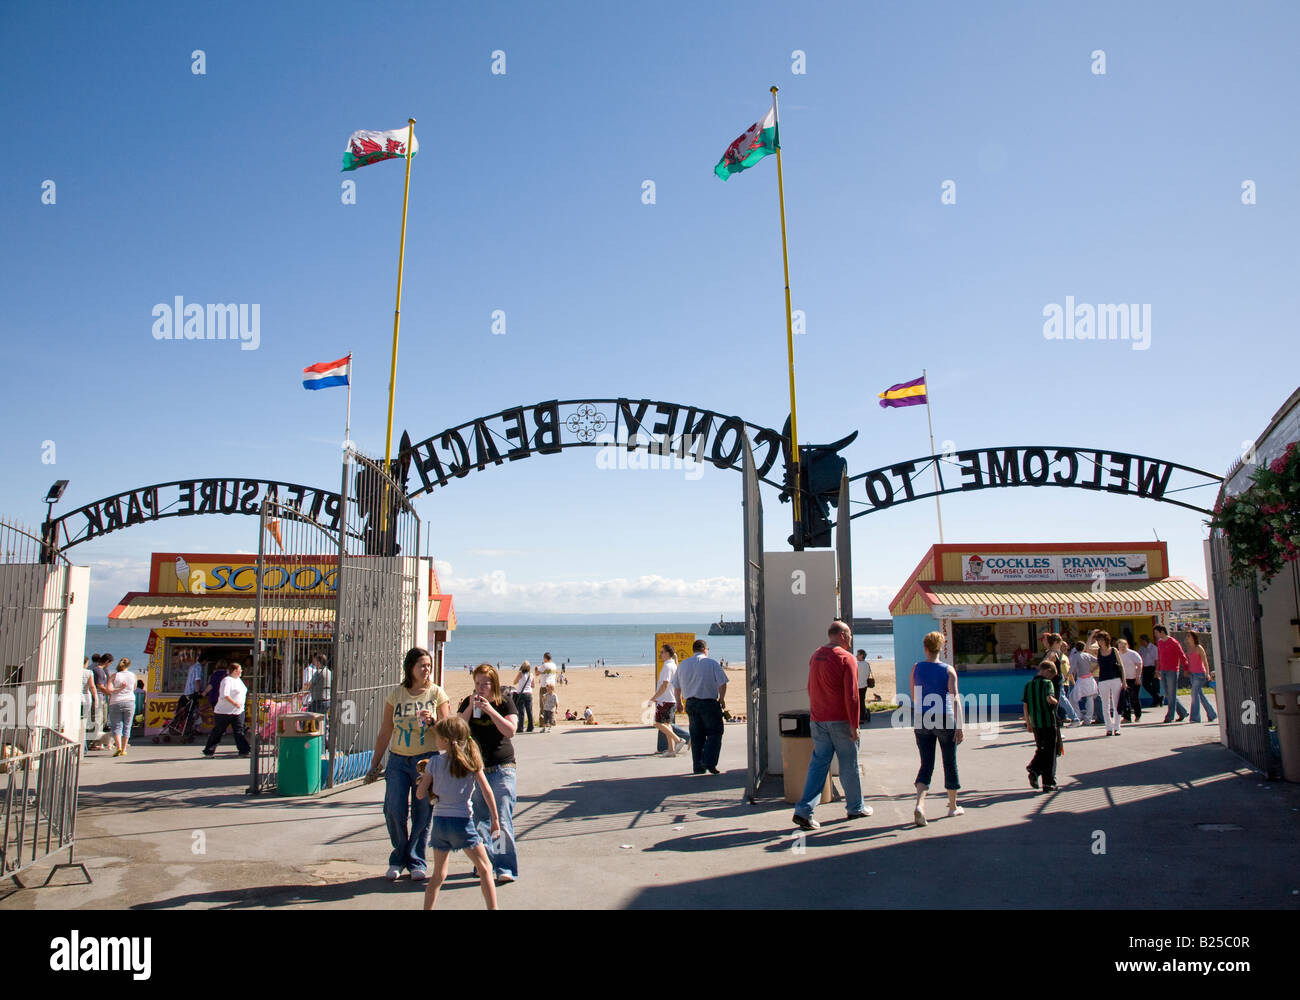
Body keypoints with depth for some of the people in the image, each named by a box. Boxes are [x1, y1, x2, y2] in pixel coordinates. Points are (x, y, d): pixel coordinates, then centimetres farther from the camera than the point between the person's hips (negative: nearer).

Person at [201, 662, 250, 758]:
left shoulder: (238, 680, 13)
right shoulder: (227, 680, -15)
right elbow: (225, 695, -25)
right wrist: (234, 703, -29)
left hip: (238, 711, 8)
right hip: (224, 712, -7)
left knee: (239, 731, 3)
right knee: (218, 732, 3)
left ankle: (244, 751, 2)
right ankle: (208, 751, 15)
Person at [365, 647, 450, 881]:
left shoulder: (436, 693, 1)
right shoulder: (395, 695, 5)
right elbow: (385, 732, 10)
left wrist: (432, 721, -18)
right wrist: (374, 765, 11)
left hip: (427, 759, -1)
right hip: (398, 760, 1)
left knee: (422, 814, 2)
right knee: (394, 811, -4)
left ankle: (416, 862, 19)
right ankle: (398, 859, 19)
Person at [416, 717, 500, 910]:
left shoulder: (434, 762, -1)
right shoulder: (471, 760, -2)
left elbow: (420, 794, 2)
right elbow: (486, 790, -5)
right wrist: (495, 818, 0)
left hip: (439, 820, 2)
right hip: (462, 821, -2)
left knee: (438, 874, 16)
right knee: (484, 868, 6)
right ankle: (492, 907, 1)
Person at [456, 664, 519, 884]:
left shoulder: (505, 702, -3)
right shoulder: (468, 703, 6)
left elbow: (511, 730, -15)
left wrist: (490, 710, -21)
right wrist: (470, 708, -15)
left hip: (502, 769, -4)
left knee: (502, 820, -9)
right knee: (479, 820, 9)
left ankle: (506, 868, -5)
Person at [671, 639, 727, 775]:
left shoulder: (683, 664, 9)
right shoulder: (712, 663, -5)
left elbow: (676, 686, 14)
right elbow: (722, 684, -10)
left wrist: (679, 701, 27)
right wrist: (721, 699, 4)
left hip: (691, 703, 5)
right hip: (709, 703, -5)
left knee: (696, 735, 11)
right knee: (714, 733, 5)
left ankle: (698, 767, 11)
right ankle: (709, 762, -8)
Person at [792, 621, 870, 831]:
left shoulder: (815, 655, 9)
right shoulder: (846, 658, -12)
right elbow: (851, 695, -16)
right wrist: (854, 725, -13)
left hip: (817, 720, 6)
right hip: (840, 720, -6)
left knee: (818, 763, 6)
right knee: (849, 765, 10)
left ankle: (804, 810, -2)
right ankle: (856, 807, 25)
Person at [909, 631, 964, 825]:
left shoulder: (917, 668, 2)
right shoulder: (948, 670, -5)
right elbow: (955, 698, -12)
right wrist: (959, 726, -13)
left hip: (922, 721, 2)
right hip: (944, 720, -2)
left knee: (926, 765, 5)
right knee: (950, 763, 14)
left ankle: (919, 803, -17)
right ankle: (953, 806, 27)